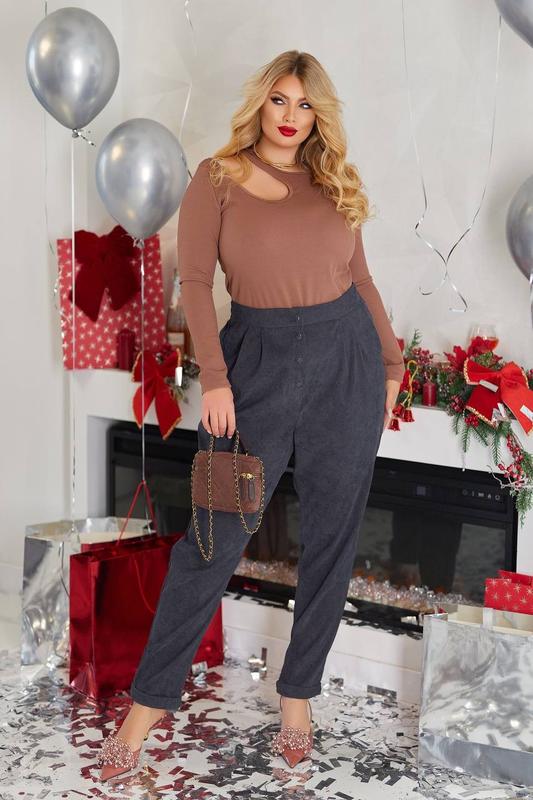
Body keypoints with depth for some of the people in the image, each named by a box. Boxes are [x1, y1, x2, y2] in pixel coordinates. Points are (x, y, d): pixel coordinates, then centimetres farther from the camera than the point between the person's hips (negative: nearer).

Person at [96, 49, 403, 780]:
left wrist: (390, 362, 12)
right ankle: (151, 698, 10)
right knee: (214, 537, -3)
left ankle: (298, 693, 22)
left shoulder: (336, 185, 10)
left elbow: (360, 279, 15)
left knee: (331, 537, 7)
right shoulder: (218, 178, 1)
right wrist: (214, 377, -14)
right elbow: (195, 279, -5)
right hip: (259, 362, -3)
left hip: (347, 360, 4)